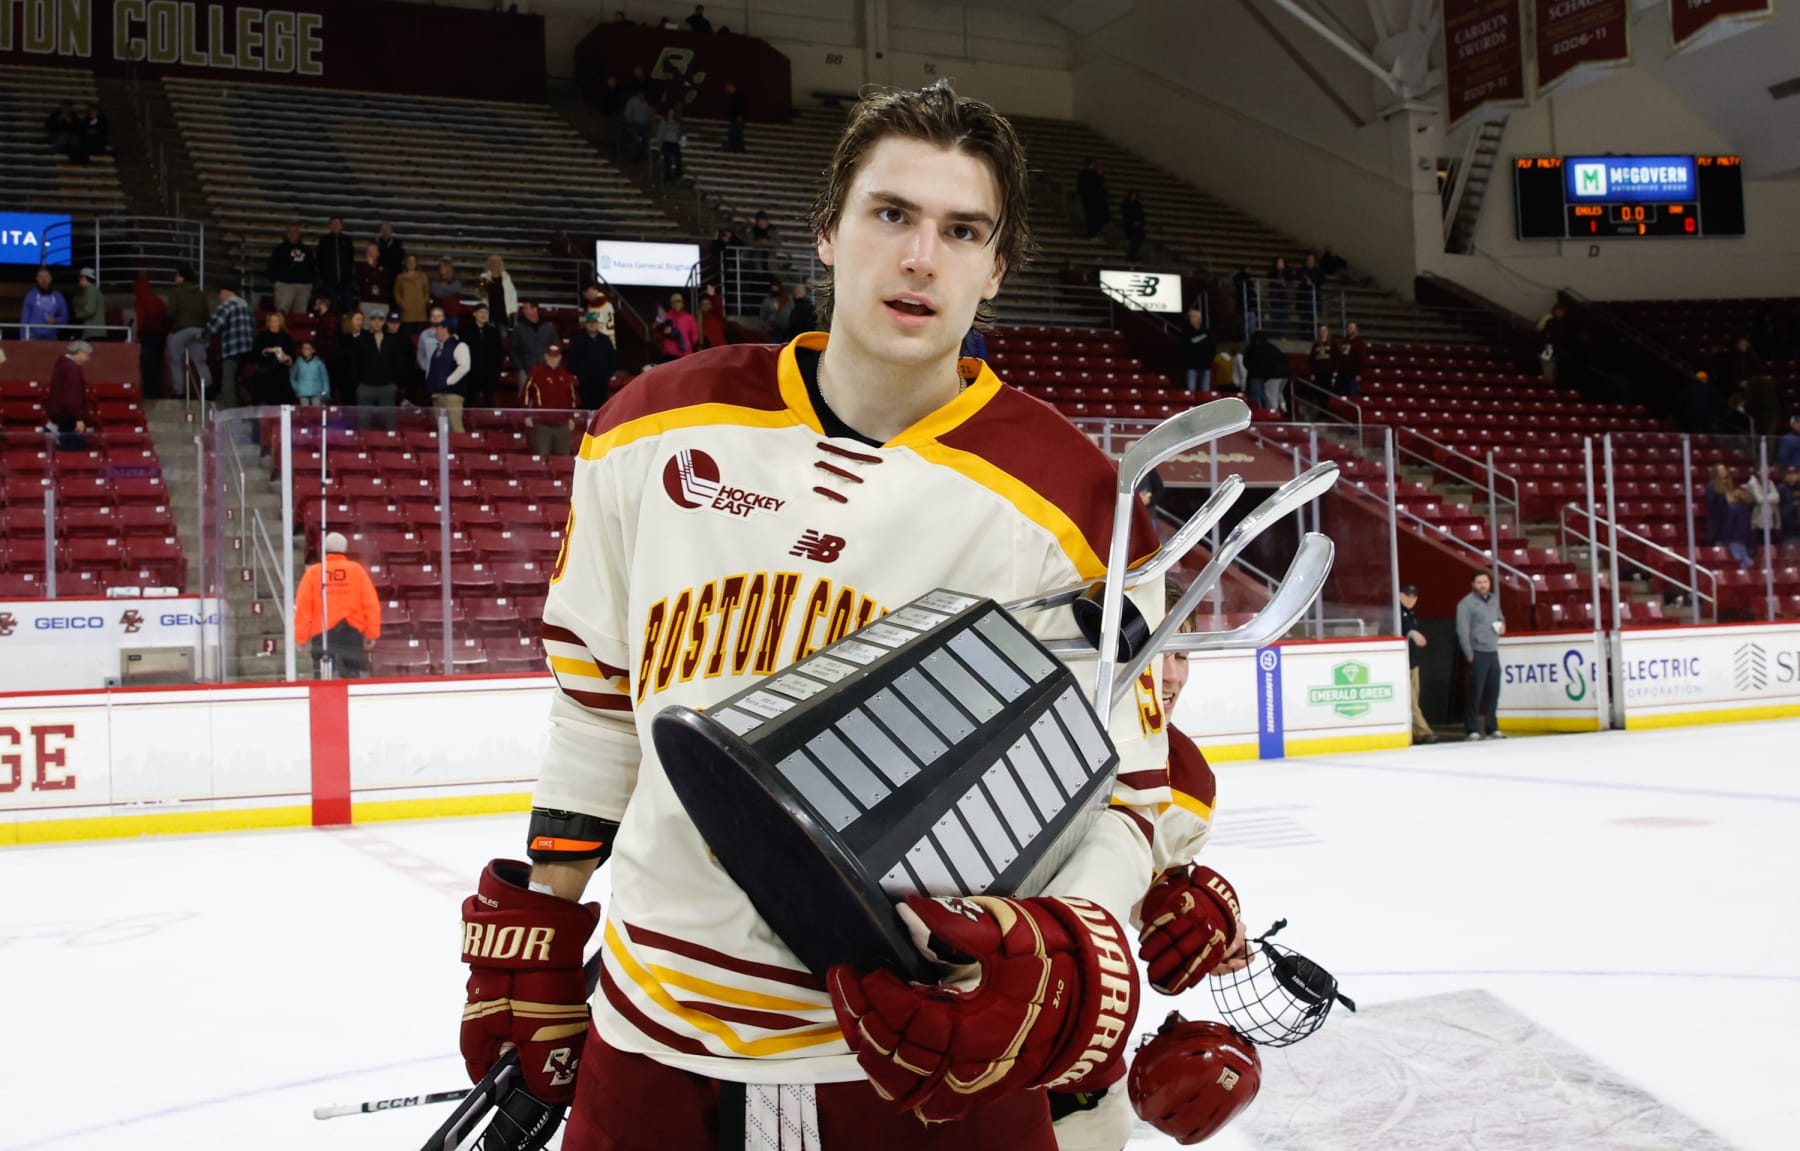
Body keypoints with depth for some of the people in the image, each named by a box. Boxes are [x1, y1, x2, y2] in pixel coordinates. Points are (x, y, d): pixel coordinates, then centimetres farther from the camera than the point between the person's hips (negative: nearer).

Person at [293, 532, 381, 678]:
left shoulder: (313, 572, 2)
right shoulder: (356, 570, 4)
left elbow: (303, 607, -2)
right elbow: (371, 604, -1)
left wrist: (301, 637, 5)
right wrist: (372, 633, 6)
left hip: (322, 633, -1)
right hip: (352, 632, 1)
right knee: (353, 678, 9)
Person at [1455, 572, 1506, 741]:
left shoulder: (1494, 599, 14)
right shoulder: (1467, 603, -8)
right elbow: (1462, 630, -10)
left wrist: (1502, 624, 8)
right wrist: (1469, 654, -13)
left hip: (1493, 652, 7)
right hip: (1478, 653, -7)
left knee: (1493, 691, 8)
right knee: (1476, 692, -6)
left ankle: (1491, 727, 16)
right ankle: (1471, 730, 0)